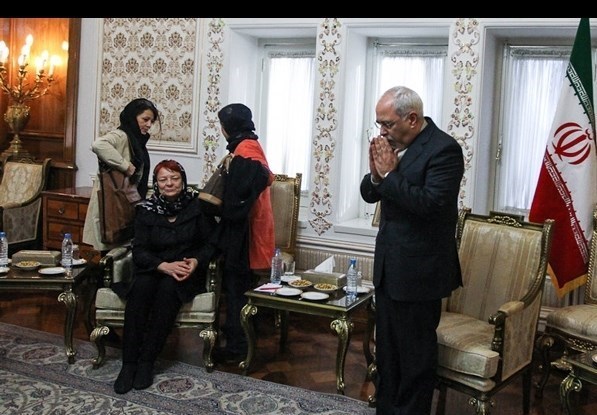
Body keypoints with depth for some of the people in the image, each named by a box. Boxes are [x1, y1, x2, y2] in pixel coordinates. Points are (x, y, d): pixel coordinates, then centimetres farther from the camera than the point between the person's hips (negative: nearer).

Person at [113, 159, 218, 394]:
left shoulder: (197, 205, -1)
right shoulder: (146, 210, 2)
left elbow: (211, 243, 2)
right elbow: (139, 251, -3)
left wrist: (196, 261, -18)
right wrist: (165, 266, -20)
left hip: (187, 271, -1)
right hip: (153, 268, 1)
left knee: (168, 288, -34)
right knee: (141, 288, -32)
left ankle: (146, 361, -28)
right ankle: (129, 363, -29)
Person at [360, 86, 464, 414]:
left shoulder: (444, 149, -16)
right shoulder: (394, 145, 6)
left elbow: (430, 203, -26)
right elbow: (369, 194, 11)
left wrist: (389, 174, -20)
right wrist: (376, 175, -10)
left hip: (418, 272, -8)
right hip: (388, 265, 8)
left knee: (415, 353, 4)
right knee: (386, 348, 19)